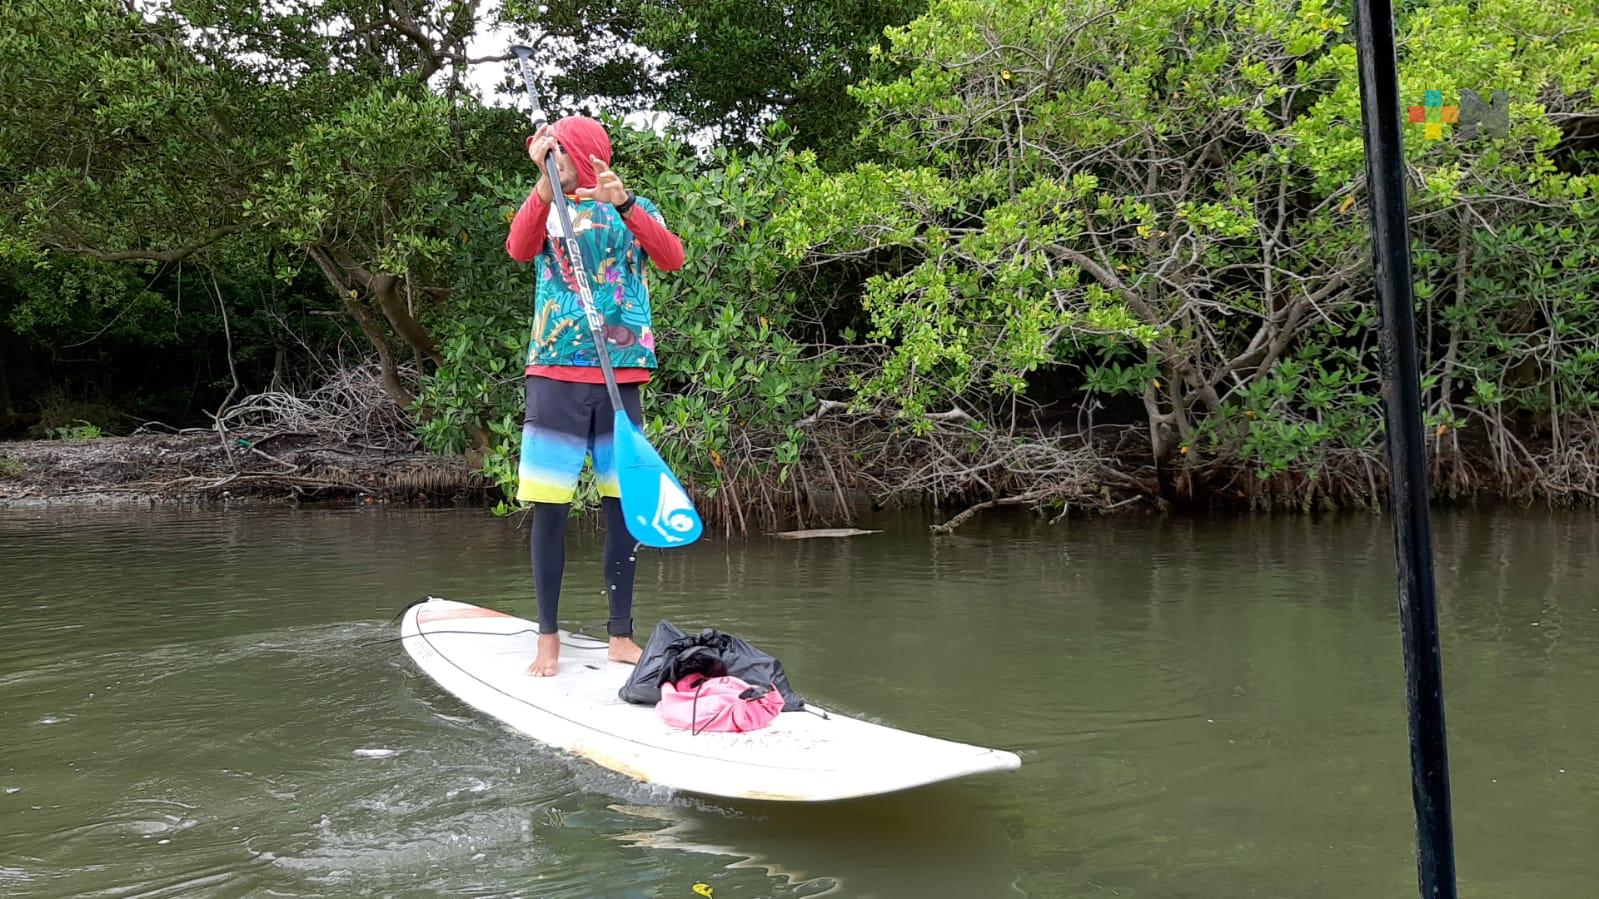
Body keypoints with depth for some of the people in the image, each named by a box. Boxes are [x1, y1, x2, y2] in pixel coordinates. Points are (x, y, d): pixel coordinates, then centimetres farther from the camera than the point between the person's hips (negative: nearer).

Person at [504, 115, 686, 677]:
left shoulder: (635, 209, 11)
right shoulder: (546, 207, 10)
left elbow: (672, 259, -9)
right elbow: (519, 249, -13)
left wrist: (624, 204, -22)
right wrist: (545, 184, -24)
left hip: (620, 378, 1)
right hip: (555, 374, -1)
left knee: (624, 505, 3)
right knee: (549, 508, -2)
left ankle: (620, 635, 12)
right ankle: (548, 638, 6)